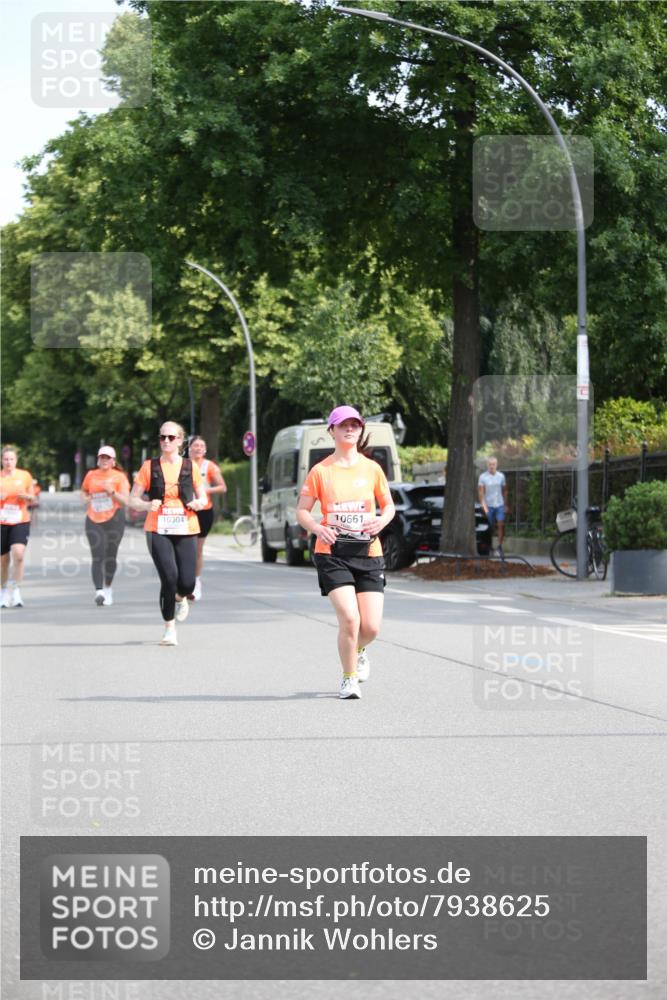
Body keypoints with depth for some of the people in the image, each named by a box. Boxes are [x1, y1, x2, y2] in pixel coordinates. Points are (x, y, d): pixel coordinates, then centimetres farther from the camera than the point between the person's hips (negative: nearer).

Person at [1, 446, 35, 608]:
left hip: (21, 522, -1)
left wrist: (27, 497, -10)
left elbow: (32, 499, 13)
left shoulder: (25, 476, 4)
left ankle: (16, 592, -14)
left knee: (18, 554, -21)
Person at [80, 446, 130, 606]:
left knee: (110, 555, 6)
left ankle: (108, 588, 26)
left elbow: (125, 501, -6)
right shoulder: (91, 475, 8)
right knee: (98, 557, -11)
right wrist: (86, 499, 6)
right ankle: (99, 591, -21)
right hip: (94, 521, 1)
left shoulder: (119, 477, 0)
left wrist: (112, 492, -20)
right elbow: (84, 491, 27)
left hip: (114, 519, -1)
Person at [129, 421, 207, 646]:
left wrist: (198, 503, -9)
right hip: (158, 531, -1)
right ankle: (170, 629, -1)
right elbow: (133, 500, 6)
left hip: (186, 531, 1)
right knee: (169, 578, -16)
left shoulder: (191, 467, 8)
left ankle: (180, 598, 34)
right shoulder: (150, 467, 4)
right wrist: (148, 505, -15)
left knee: (187, 583, -6)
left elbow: (203, 498, 14)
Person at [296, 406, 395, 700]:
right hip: (332, 554, -2)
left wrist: (382, 520, -7)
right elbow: (302, 511, 5)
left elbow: (388, 505, 15)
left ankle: (358, 651, 35)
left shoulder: (372, 469, 7)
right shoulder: (320, 471, 2)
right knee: (349, 619, -18)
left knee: (371, 627, -3)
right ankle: (349, 678, 5)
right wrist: (317, 528, -15)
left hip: (368, 554, 2)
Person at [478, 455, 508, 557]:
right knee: (490, 528, 4)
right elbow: (480, 492, -5)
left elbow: (504, 491, 14)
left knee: (501, 525, -11)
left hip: (500, 505, 2)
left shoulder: (501, 476, 7)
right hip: (489, 506, -2)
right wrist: (484, 506, -14)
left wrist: (506, 504, 11)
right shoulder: (483, 477, -2)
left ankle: (499, 547, -7)